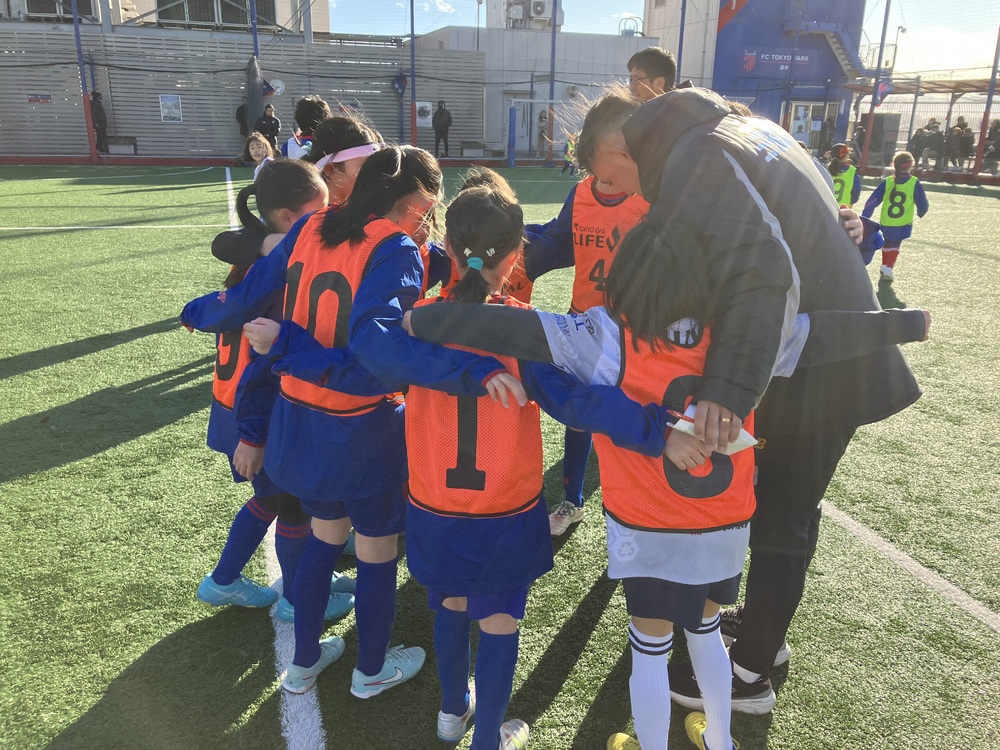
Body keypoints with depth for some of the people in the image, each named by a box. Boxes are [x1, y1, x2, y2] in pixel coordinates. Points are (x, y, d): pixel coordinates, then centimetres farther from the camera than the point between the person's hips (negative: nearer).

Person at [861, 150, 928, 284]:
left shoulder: (887, 182, -7)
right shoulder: (914, 184, -9)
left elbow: (872, 201, -6)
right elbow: (923, 205, 1)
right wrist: (920, 212, 24)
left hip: (885, 223, 1)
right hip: (903, 224, -1)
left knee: (887, 244, 22)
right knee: (894, 246, 14)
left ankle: (885, 268, 24)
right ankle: (888, 270, 0)